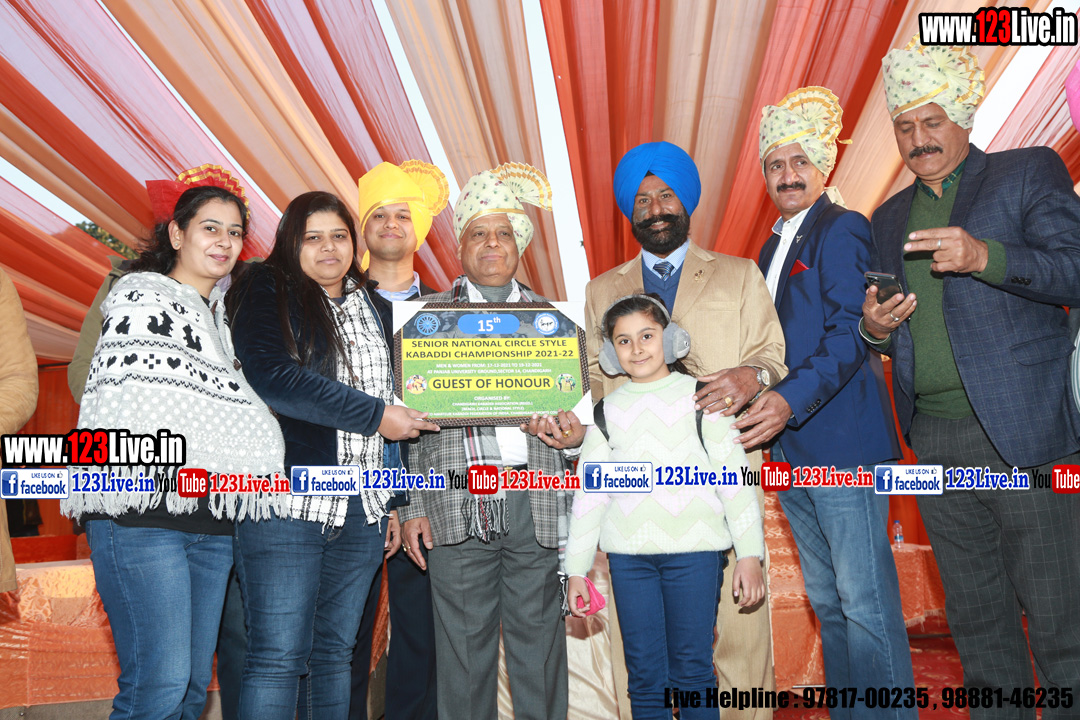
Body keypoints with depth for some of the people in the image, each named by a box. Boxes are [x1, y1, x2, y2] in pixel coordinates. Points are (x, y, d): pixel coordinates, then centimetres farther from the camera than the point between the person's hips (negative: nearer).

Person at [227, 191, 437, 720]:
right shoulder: (268, 291, 1)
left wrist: (392, 502, 18)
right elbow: (272, 378, -16)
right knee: (279, 657, -4)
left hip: (361, 509, 5)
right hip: (286, 503, -5)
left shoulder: (371, 307, 19)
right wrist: (375, 415, -13)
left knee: (335, 653, 11)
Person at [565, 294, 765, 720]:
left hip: (693, 549, -2)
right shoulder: (607, 410, 10)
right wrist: (576, 570, 8)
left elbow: (734, 476, 1)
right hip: (628, 554, 2)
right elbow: (589, 493, 11)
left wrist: (750, 554, -4)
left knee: (692, 671, 3)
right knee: (644, 676, 7)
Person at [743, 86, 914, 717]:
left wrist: (791, 399, -29)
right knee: (827, 601, 15)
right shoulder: (774, 247, 20)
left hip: (844, 445, -9)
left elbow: (850, 334, -18)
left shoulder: (844, 229, -6)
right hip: (792, 451, 9)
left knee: (866, 603, -5)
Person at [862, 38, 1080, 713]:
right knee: (977, 622, 13)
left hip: (1022, 432, -5)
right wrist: (876, 328, 0)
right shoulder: (889, 218, 19)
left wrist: (986, 256, -22)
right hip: (935, 441, 5)